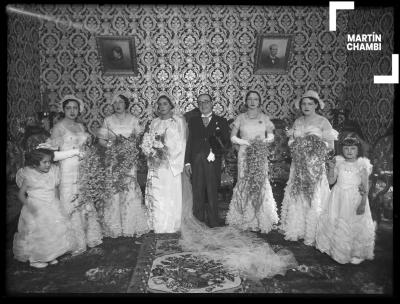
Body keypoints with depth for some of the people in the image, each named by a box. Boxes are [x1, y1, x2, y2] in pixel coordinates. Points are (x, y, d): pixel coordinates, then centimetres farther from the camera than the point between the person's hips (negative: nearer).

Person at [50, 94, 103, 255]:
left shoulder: (80, 126, 13)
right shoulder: (59, 127, -5)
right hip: (68, 169, -6)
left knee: (86, 203, 10)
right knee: (71, 205, -2)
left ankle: (89, 237, 23)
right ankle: (75, 242, 11)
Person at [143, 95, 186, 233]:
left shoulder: (178, 120, 1)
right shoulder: (154, 122, 15)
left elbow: (180, 143, -5)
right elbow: (147, 140, 11)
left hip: (171, 163, -4)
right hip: (156, 164, 4)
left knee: (171, 193, -1)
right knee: (155, 194, 3)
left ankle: (170, 225, 10)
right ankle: (157, 225, 14)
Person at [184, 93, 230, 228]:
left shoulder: (221, 121, 10)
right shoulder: (193, 121, 15)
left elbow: (226, 143, 6)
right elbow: (189, 142, 9)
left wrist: (216, 153, -13)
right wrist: (187, 161, 2)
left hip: (213, 163, -1)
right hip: (196, 163, 1)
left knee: (212, 195, 2)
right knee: (198, 195, 4)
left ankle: (213, 224, 13)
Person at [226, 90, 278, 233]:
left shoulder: (264, 118, 7)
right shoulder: (241, 117, 5)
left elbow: (271, 135, 12)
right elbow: (232, 137, 5)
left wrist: (265, 140, -9)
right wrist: (243, 141, -12)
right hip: (244, 154, 0)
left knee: (261, 184, -1)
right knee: (244, 183, -1)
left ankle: (262, 219, 11)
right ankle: (246, 218, 12)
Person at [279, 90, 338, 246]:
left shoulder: (323, 122, -4)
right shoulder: (297, 122, 11)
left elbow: (330, 145, -5)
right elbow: (291, 141, 16)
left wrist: (316, 142, -16)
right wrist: (293, 142, -4)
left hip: (315, 165, -4)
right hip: (298, 164, 5)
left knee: (314, 198, -1)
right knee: (296, 196, 7)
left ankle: (313, 234, 10)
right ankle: (296, 229, 19)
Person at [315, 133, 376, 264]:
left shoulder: (361, 165, -8)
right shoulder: (339, 162, 0)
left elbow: (365, 187, -7)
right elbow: (331, 181, 1)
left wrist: (363, 203, -13)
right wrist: (331, 168, -14)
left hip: (355, 199, -3)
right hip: (339, 198, 4)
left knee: (355, 226, 2)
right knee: (335, 223, 11)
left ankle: (356, 253, 20)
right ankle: (337, 249, 31)